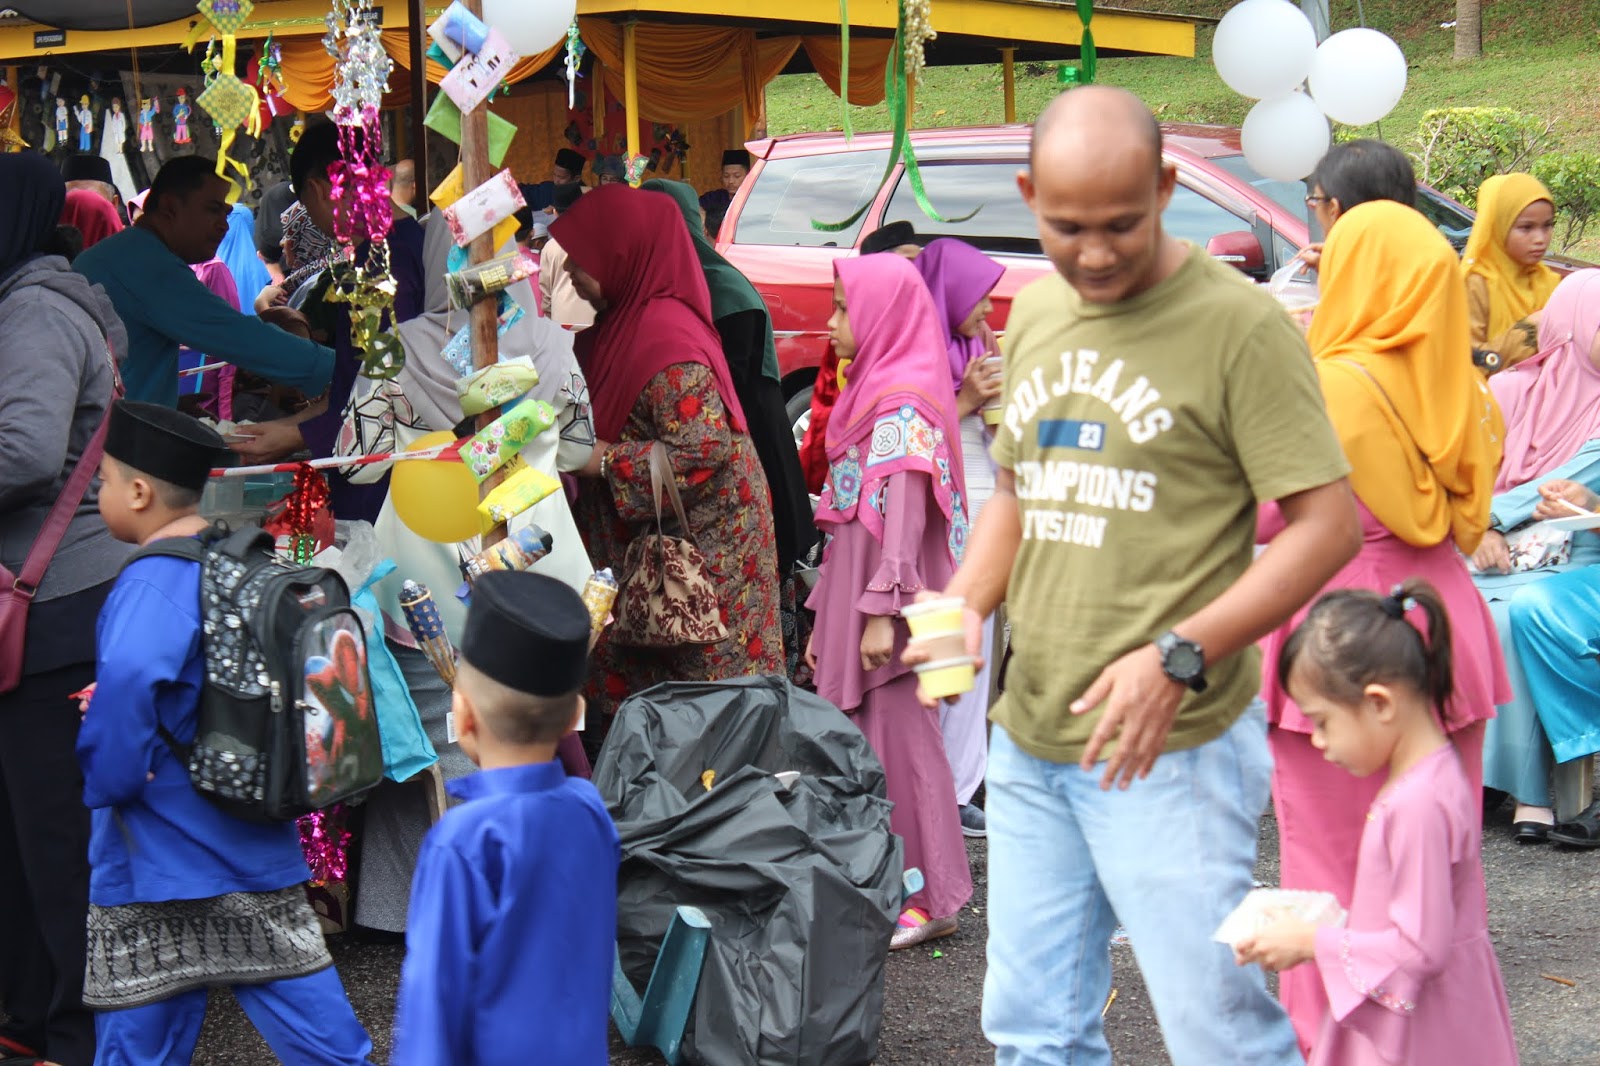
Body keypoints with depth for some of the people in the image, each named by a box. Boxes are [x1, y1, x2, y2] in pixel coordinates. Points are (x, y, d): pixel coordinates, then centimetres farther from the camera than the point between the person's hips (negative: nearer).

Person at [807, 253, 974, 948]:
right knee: (864, 745, 11)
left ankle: (930, 898, 3)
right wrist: (826, 619, 20)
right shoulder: (873, 392, 17)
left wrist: (883, 609, -24)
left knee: (898, 742, -4)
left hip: (891, 609, -9)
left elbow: (903, 511, -20)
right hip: (858, 600, 9)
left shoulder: (904, 402, -13)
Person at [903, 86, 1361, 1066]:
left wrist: (1178, 656, -23)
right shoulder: (1035, 314, 11)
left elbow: (1328, 525, -14)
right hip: (1029, 738, 7)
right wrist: (967, 603, 4)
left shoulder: (1238, 323, -11)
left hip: (1169, 751, -6)